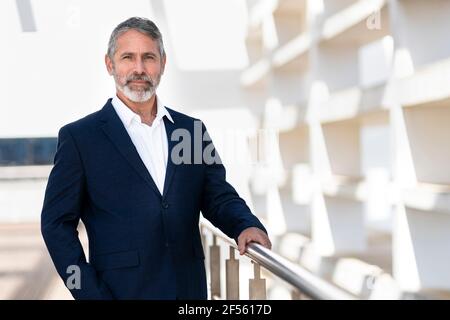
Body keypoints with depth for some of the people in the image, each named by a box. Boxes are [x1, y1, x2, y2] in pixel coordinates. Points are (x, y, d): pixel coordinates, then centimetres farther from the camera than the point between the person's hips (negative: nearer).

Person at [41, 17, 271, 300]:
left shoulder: (192, 129, 9)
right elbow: (57, 223, -3)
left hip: (189, 288, 4)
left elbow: (219, 196, 10)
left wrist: (246, 225, -12)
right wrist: (90, 294, -11)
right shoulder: (79, 137, -2)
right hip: (121, 289, -3)